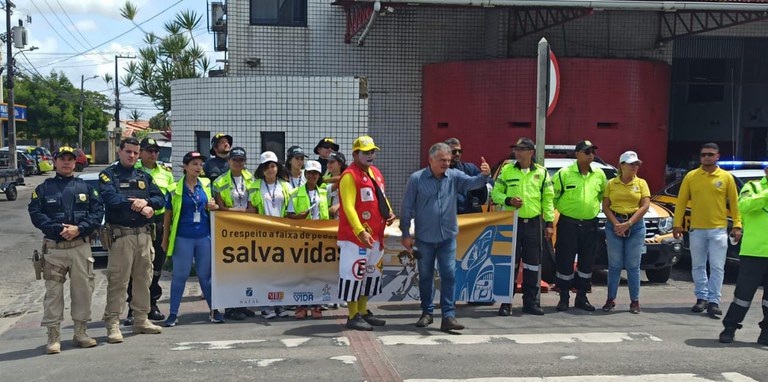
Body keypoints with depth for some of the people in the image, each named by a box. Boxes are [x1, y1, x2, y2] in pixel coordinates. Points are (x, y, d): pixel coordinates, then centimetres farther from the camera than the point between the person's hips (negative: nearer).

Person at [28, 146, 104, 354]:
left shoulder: (85, 187, 11)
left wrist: (79, 229, -13)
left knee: (83, 290, 4)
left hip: (81, 246, 1)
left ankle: (80, 332, 16)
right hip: (53, 248, -1)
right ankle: (53, 336, 6)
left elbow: (98, 211, 1)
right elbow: (36, 213, -3)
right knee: (53, 292, -1)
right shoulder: (44, 188, 7)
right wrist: (58, 229, -16)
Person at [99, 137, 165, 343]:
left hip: (144, 234, 6)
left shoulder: (144, 176, 18)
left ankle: (141, 320, 20)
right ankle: (112, 324, -3)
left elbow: (160, 198, 8)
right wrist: (140, 208, -14)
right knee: (118, 280, -7)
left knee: (143, 278, 11)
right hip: (121, 234, -6)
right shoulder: (108, 175, 2)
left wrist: (146, 201, -14)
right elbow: (111, 199, -15)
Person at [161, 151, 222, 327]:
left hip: (204, 237, 3)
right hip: (183, 238, -3)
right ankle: (173, 314, 11)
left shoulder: (206, 185, 6)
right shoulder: (175, 189, -3)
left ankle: (214, 310, 18)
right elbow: (168, 215, 2)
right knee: (180, 276, 4)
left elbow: (211, 206, 19)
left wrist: (213, 206, -5)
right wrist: (165, 239, 1)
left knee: (205, 275, 10)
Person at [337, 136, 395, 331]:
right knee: (354, 273, -4)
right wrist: (360, 231, -28)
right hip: (355, 235, -9)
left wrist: (389, 213, 4)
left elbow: (381, 197, 24)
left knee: (372, 273, 16)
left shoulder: (376, 173, 14)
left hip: (375, 235, 9)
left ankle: (363, 311, 27)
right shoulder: (349, 176, -14)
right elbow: (348, 207, -21)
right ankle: (353, 317, 3)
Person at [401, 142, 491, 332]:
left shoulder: (454, 176, 0)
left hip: (447, 237, 1)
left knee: (449, 275, -5)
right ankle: (427, 312, 24)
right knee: (425, 276, 10)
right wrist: (406, 234, -3)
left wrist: (484, 175, -38)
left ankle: (448, 316, -3)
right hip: (424, 237, -1)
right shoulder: (416, 179, -5)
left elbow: (473, 182, -16)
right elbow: (406, 208, -2)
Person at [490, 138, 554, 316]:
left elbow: (548, 198, 9)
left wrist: (549, 222, 3)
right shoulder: (507, 170, 4)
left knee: (533, 263, 5)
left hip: (533, 223, 1)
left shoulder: (541, 172, 7)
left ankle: (531, 301, 15)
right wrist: (508, 200, -13)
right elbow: (495, 193, 8)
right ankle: (506, 302, 6)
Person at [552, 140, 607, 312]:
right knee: (565, 261, 0)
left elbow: (603, 194, 22)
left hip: (590, 225, 4)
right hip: (568, 224, -4)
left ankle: (581, 297, 21)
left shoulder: (599, 174, 6)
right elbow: (552, 196, 0)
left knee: (587, 262, 9)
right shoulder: (564, 173, -6)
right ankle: (564, 298, 12)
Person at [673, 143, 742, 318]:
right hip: (696, 229, 2)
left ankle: (713, 301, -1)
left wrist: (737, 225, -2)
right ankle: (701, 297, 20)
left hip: (718, 229, -1)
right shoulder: (691, 176, 4)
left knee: (717, 267, -4)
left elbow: (734, 203, 4)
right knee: (698, 266, 9)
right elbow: (681, 201, 5)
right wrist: (677, 224, -1)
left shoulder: (726, 177, 2)